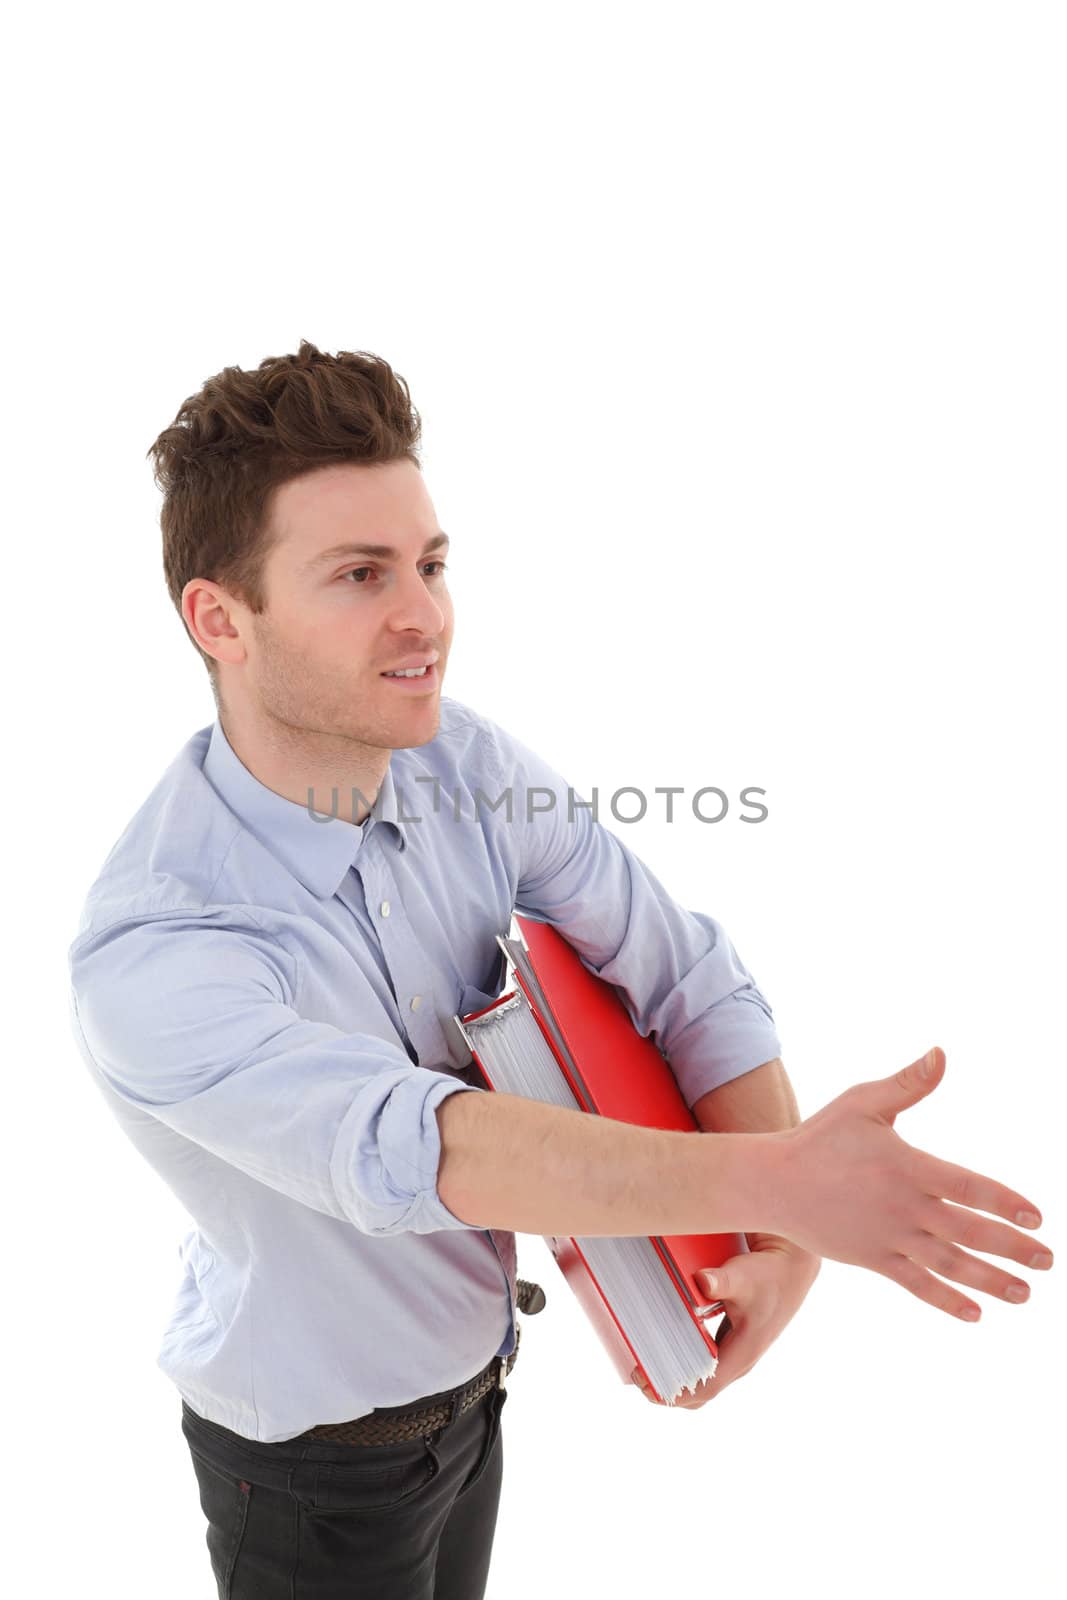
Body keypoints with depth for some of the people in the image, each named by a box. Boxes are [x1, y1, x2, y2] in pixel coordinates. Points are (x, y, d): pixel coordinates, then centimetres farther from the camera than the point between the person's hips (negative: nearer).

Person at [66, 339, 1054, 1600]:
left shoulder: (463, 760, -16)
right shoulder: (145, 958, -33)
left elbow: (687, 974, -12)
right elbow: (418, 1149, -45)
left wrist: (786, 1239, -22)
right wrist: (778, 1179, -52)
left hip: (472, 1380, 5)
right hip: (315, 1457, -5)